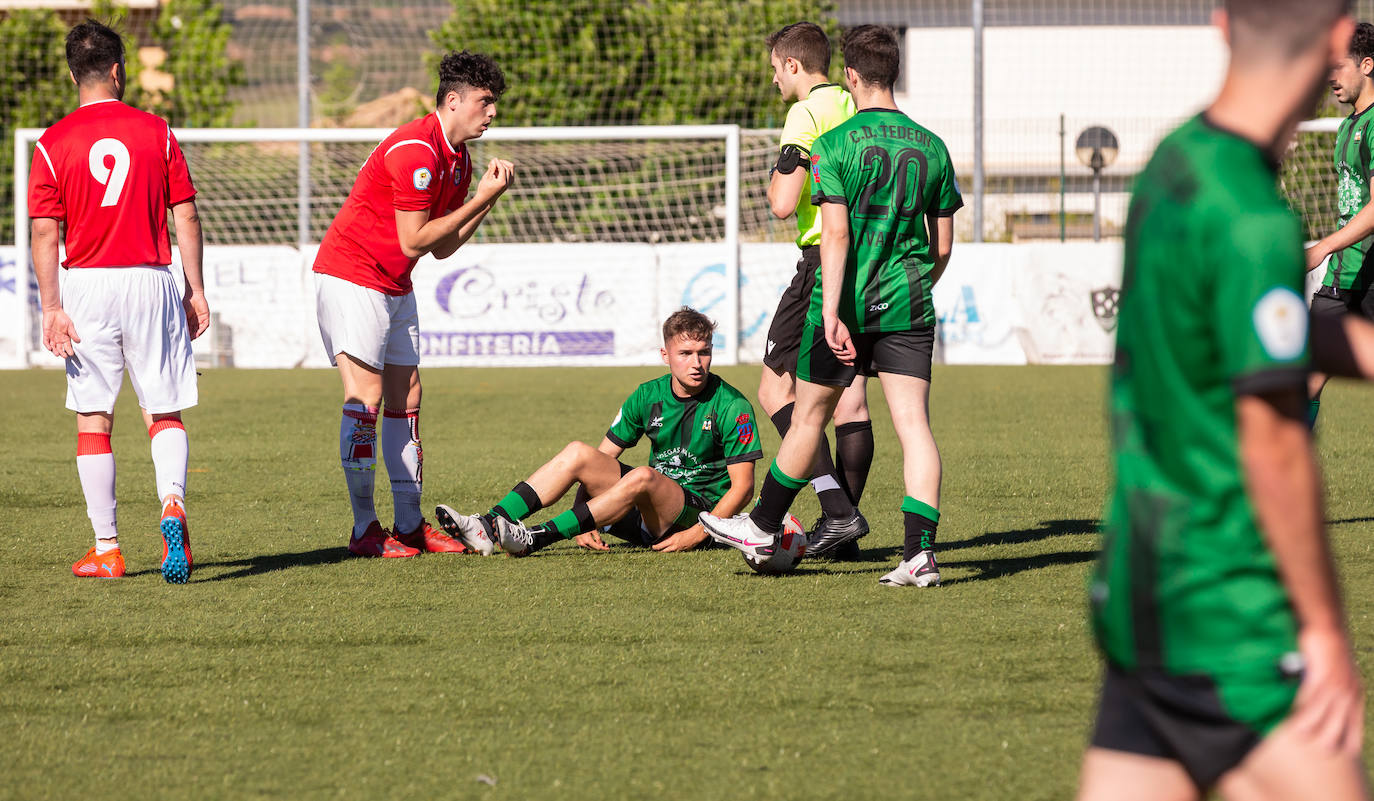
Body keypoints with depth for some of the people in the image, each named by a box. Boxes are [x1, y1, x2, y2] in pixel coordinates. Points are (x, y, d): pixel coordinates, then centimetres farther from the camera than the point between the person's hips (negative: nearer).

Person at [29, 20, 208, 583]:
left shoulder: (53, 144, -1)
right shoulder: (156, 133, 2)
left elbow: (44, 234, -5)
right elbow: (186, 218, 2)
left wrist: (51, 307, -2)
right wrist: (196, 290, 7)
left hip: (88, 284, -1)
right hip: (151, 282, 1)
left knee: (93, 419, 7)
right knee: (164, 411, 8)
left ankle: (106, 548, 7)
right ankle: (173, 503, -20)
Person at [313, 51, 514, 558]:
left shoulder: (458, 160, 10)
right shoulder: (415, 151, -21)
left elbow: (443, 247, 12)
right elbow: (413, 242, -20)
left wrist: (488, 198, 1)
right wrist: (479, 200, -14)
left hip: (394, 286, 10)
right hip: (351, 276, -10)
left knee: (406, 396, 7)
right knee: (365, 396, -12)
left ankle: (411, 525, 11)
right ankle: (365, 530, -10)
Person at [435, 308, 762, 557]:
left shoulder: (732, 406, -10)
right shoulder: (649, 396, 5)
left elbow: (742, 486, -12)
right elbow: (602, 457, 6)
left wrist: (694, 536, -21)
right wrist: (583, 519, -9)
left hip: (697, 513, -5)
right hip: (648, 510, 5)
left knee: (642, 478, -36)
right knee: (578, 453, -15)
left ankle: (538, 538, -40)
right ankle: (489, 525, -27)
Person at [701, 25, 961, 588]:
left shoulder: (835, 145, -8)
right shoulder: (931, 147, 5)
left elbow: (835, 234, -15)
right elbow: (943, 246, 8)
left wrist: (831, 312, -18)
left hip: (846, 303, -3)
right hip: (908, 308, 3)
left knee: (809, 416, 12)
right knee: (913, 425, -2)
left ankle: (763, 528, 28)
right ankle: (920, 552, -14)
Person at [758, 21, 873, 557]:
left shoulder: (807, 115, -10)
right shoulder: (860, 110, 15)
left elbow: (783, 204, -16)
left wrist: (778, 174, 3)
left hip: (824, 262, -8)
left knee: (776, 388, -4)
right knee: (850, 395, 9)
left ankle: (838, 511, -14)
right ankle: (843, 522, 9)